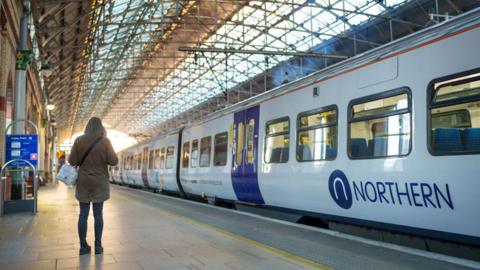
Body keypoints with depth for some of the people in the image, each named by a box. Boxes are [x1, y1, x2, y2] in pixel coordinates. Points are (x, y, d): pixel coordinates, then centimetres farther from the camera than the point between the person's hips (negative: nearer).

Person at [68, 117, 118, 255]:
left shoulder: (79, 140, -3)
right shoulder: (105, 141, -9)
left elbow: (72, 161, -4)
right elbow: (113, 161, -9)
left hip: (83, 181, 1)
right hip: (99, 182, -1)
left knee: (83, 214, 7)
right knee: (98, 214, 4)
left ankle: (83, 246, 10)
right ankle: (98, 246, 8)